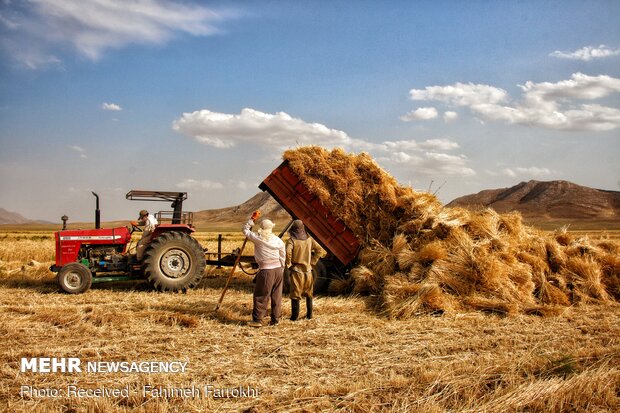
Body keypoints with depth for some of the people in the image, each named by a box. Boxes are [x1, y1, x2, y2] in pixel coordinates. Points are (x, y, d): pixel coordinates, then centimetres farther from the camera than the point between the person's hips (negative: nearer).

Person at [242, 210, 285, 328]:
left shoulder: (258, 238, -5)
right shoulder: (278, 240, 6)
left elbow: (245, 230, 10)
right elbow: (282, 257, 11)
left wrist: (252, 219, 14)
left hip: (266, 270, -4)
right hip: (278, 269, 4)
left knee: (261, 296, 2)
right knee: (276, 296, 10)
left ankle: (257, 320, 4)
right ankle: (275, 319, 15)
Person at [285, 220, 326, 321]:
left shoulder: (292, 240, -12)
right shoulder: (309, 239, 2)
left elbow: (288, 253, -25)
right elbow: (320, 250, 3)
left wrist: (289, 265, -10)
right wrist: (312, 262, 7)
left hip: (296, 270, -4)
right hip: (307, 270, 4)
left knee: (295, 293, 2)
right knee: (309, 293, 16)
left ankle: (295, 316, 3)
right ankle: (309, 314, 20)